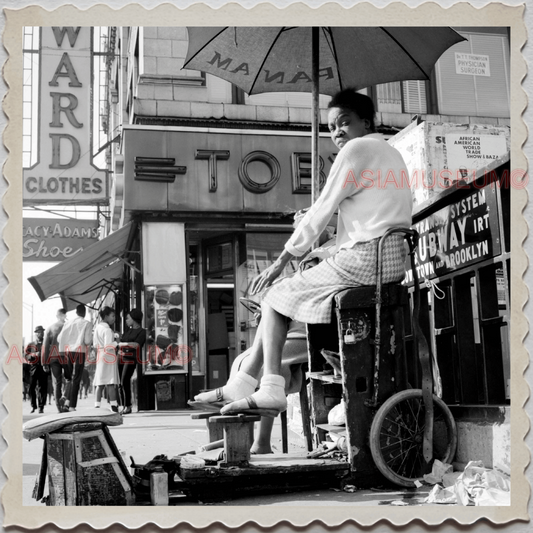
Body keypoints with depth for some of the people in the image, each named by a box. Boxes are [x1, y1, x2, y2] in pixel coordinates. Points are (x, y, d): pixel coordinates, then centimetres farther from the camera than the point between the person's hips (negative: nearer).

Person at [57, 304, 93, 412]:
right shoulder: (87, 324, -3)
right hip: (79, 352, -5)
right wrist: (90, 341, 11)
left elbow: (59, 338, 5)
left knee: (73, 379, 19)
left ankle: (67, 402, 7)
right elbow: (87, 340, -11)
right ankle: (72, 407, -2)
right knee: (76, 380, 0)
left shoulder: (68, 323, 10)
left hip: (68, 351, 5)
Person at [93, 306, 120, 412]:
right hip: (108, 356, -8)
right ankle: (113, 405, -10)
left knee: (100, 383, 9)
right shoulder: (107, 330, -15)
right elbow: (108, 347, -21)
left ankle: (97, 405, 9)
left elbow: (95, 344, 16)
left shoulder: (97, 328, 11)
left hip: (100, 356, 8)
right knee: (111, 382, -8)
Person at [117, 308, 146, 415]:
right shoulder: (127, 331, 23)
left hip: (131, 359, -7)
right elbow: (120, 344, 20)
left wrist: (122, 344, -8)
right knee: (122, 382, 1)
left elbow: (137, 344, -12)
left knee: (125, 381, -16)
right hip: (121, 358, 7)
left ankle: (127, 406, -11)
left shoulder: (142, 331, 1)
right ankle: (127, 405, 5)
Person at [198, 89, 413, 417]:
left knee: (275, 297, 4)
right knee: (290, 293, 17)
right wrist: (333, 254, 18)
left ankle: (271, 389, -2)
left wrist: (282, 261, -3)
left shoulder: (356, 149, -5)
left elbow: (322, 211, -9)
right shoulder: (392, 153, 24)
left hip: (365, 259, -9)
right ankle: (247, 381, 16)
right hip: (396, 260, 9)